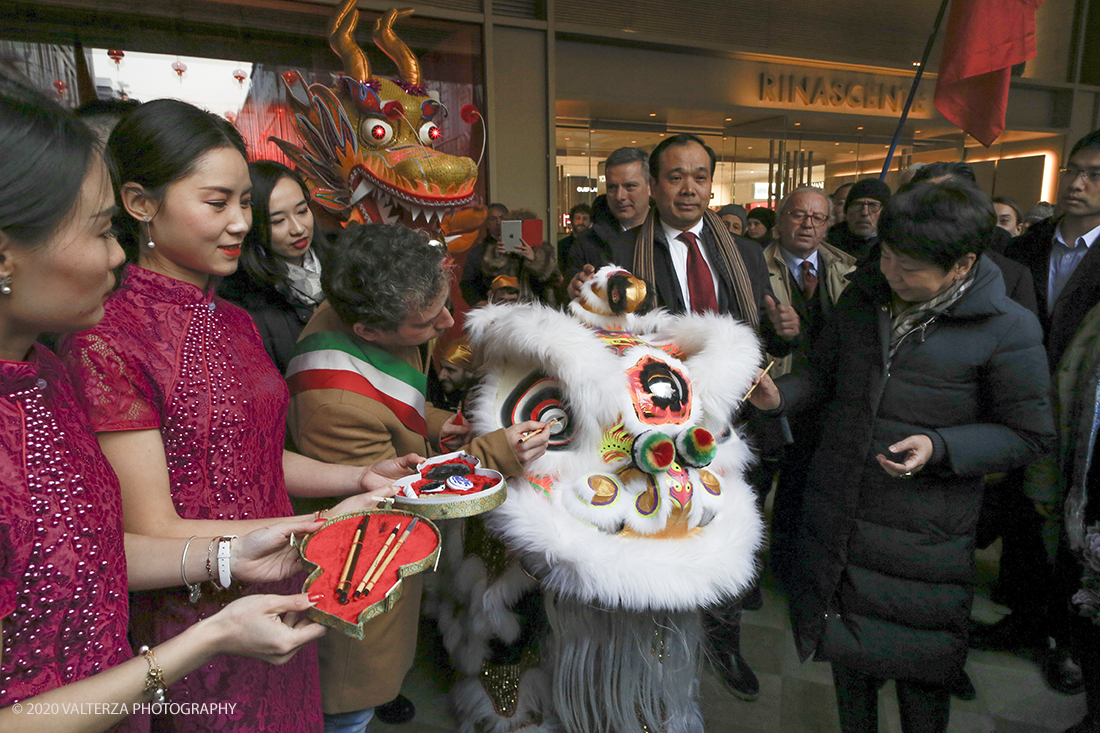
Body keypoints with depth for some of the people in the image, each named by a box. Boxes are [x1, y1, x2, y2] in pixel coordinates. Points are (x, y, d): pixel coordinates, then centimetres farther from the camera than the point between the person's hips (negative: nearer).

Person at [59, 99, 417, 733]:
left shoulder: (235, 322, 6)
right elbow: (152, 531, -19)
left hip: (280, 599, 7)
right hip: (196, 627, -7)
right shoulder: (107, 340, -20)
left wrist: (363, 477, -1)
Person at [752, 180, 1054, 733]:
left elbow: (1028, 435, -8)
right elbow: (823, 370, 11)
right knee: (847, 643, 21)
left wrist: (939, 448, -23)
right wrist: (781, 396, -8)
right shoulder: (861, 299, 0)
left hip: (924, 535, -4)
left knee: (921, 666, 13)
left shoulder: (1008, 329, -13)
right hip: (837, 513, 5)